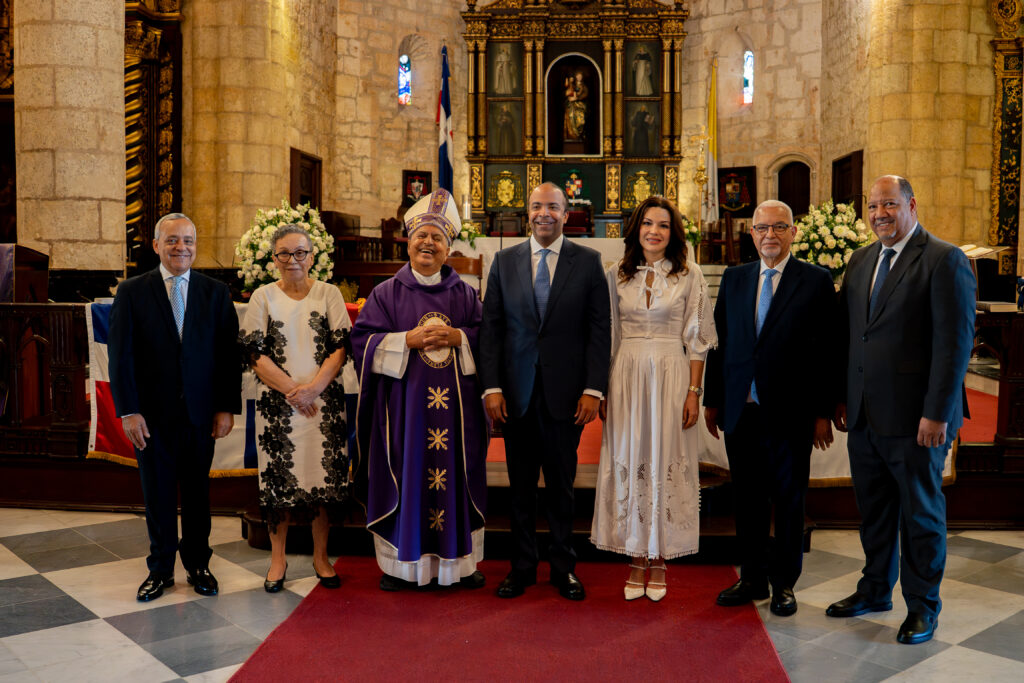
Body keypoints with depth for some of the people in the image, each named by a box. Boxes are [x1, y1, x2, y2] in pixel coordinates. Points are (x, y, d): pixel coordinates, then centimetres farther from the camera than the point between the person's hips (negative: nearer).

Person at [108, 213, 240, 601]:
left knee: (197, 493, 11)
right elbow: (120, 357, -3)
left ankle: (198, 565, 27)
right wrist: (128, 411, -10)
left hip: (201, 414, 1)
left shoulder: (215, 292, 3)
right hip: (152, 414, -1)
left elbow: (228, 353, 1)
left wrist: (227, 407, -4)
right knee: (158, 495, 10)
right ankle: (161, 569, 25)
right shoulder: (131, 292, 0)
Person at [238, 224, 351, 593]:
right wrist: (291, 390, -10)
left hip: (324, 401, 0)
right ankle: (278, 558, 18)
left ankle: (321, 556, 18)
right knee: (279, 478, 3)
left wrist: (313, 388, -13)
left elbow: (341, 346, -1)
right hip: (278, 402, 0)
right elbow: (254, 352, -1)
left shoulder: (329, 293, 5)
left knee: (324, 476, 2)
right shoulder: (263, 296, 5)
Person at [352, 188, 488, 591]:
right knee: (404, 477, 2)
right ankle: (399, 562, 14)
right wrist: (409, 340, -14)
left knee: (455, 477, 6)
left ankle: (459, 561, 18)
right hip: (404, 402, -1)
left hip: (454, 403, 2)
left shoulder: (464, 294, 10)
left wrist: (458, 338, -12)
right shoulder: (387, 293, 5)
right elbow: (363, 340, -2)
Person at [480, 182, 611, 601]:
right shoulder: (504, 261, 6)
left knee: (561, 485, 9)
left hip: (566, 392, -1)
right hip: (516, 392, 1)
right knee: (521, 486, 10)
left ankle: (563, 568, 23)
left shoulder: (588, 262, 2)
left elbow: (599, 329, -1)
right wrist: (491, 386, -4)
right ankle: (522, 567, 23)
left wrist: (594, 389, -9)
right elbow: (490, 327, 4)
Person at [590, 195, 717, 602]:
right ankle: (637, 562, 16)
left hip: (671, 377, -2)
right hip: (626, 376, 2)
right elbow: (608, 336, 9)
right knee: (629, 462, 5)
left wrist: (694, 392, -6)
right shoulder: (617, 275, 7)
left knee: (665, 463, 3)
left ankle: (660, 562, 16)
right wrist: (602, 389, 4)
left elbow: (697, 340, 1)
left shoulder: (689, 276, 1)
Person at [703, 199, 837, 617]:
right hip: (740, 410, 3)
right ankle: (752, 578, 27)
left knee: (789, 501, 9)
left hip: (790, 411, -3)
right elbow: (720, 342, 11)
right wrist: (712, 400, 8)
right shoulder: (734, 279, 10)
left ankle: (784, 583, 24)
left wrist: (823, 412, -7)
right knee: (747, 499, 12)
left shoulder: (816, 281, -1)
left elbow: (827, 350, -4)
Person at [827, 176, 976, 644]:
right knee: (873, 508, 16)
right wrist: (842, 397, 9)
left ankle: (922, 606, 25)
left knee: (921, 510, 9)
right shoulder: (861, 261, 12)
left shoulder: (945, 261, -9)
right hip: (864, 413, 6)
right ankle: (876, 591, 34)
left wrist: (937, 413, -17)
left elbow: (956, 342, -14)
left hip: (916, 415, -6)